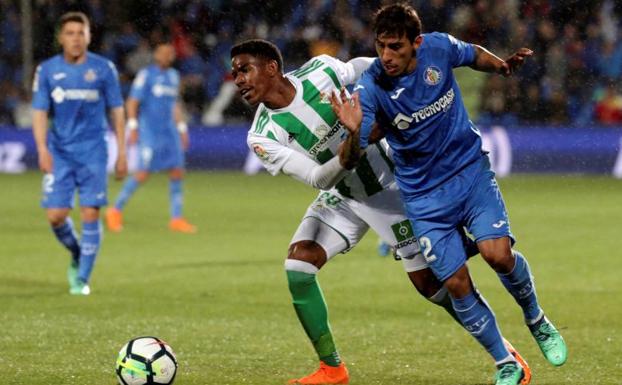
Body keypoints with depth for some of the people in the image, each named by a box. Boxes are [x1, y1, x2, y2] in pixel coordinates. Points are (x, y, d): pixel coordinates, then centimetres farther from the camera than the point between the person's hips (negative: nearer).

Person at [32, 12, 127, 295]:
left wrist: (122, 153, 3)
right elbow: (39, 112, 1)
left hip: (93, 152, -1)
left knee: (90, 214, -7)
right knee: (56, 215, -5)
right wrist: (42, 149, -13)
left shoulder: (103, 69, 1)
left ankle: (82, 279, 3)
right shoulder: (47, 70, 3)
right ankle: (76, 255, 25)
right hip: (60, 153, 1)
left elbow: (116, 111, 6)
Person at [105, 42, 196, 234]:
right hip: (150, 132, -7)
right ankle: (116, 210, 4)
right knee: (143, 174, -10)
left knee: (177, 173, -1)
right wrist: (132, 127, -14)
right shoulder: (146, 74, -5)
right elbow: (132, 102, -7)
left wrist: (182, 129, 22)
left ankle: (176, 218, 5)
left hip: (169, 132, 7)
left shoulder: (173, 76, 16)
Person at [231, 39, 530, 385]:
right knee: (297, 266, -15)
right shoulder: (264, 138, -17)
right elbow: (317, 178, -23)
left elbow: (372, 71, 0)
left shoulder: (320, 71, -21)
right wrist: (344, 159, -40)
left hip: (391, 187, -3)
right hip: (341, 198, 3)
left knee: (429, 281, -3)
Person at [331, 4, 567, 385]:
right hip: (425, 196, -1)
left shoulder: (439, 48, -14)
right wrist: (354, 132, -48)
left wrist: (501, 65, -9)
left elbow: (474, 54, 11)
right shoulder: (371, 87, -20)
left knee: (497, 253, -19)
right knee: (457, 284, -6)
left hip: (471, 171, 1)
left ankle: (536, 320, 12)